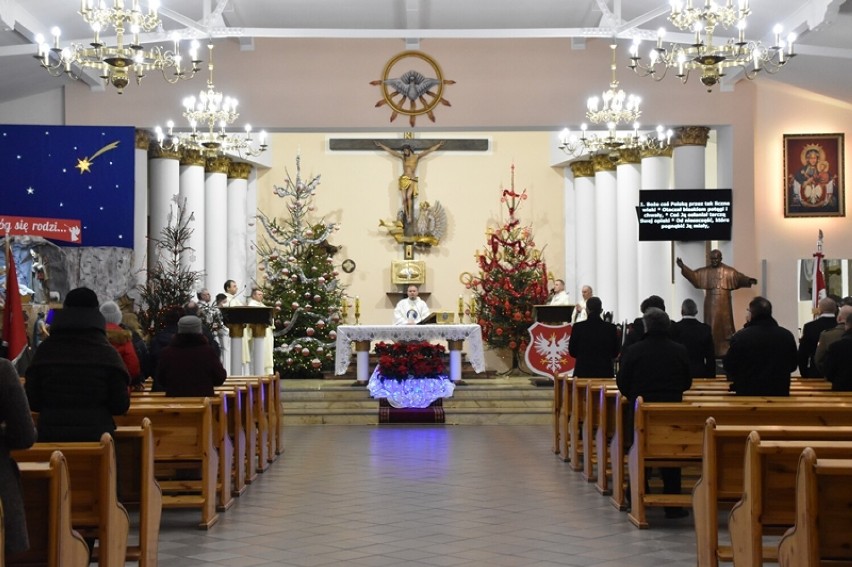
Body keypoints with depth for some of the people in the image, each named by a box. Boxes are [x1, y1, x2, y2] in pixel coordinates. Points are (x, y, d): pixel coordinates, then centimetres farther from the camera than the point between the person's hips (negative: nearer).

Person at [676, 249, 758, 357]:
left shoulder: (729, 271, -1)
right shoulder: (705, 271, 5)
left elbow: (740, 278, -9)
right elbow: (693, 275, 4)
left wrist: (749, 280, -28)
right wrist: (683, 267, -8)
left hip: (723, 305, -2)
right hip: (710, 304, 2)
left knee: (724, 327, 1)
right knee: (711, 328, 4)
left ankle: (726, 352, 6)